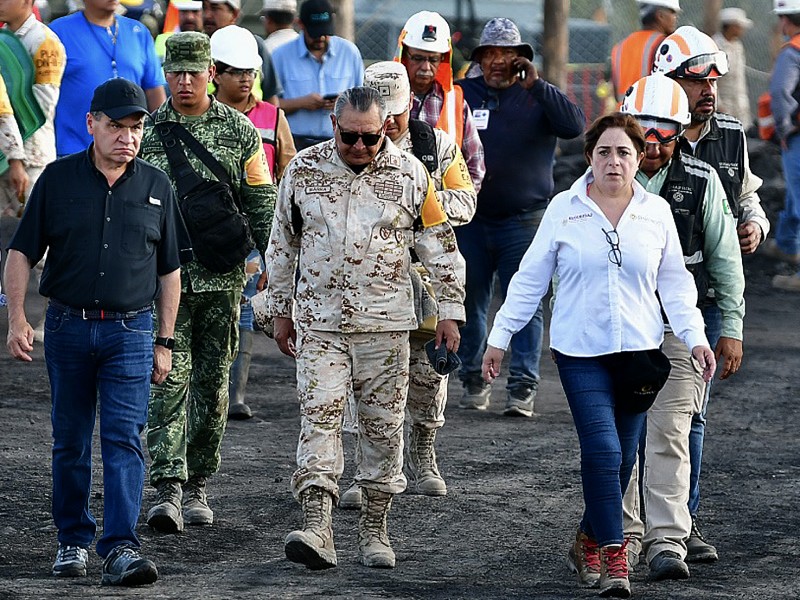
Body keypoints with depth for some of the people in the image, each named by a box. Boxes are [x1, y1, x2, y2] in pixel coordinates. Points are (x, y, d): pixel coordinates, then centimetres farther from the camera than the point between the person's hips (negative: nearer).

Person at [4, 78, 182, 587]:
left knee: (124, 440, -10)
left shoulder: (156, 187, 5)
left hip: (130, 331, -1)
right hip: (68, 328, 1)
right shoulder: (58, 179, 1)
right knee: (70, 442, 9)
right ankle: (73, 540, 21)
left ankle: (121, 548, -16)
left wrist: (164, 342, 8)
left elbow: (169, 272, 11)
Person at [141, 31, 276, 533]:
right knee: (169, 380, -11)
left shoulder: (240, 131, 3)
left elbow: (262, 203, 7)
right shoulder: (147, 131, 3)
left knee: (212, 383, 7)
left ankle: (198, 487, 18)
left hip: (222, 277, 1)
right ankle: (167, 489, -14)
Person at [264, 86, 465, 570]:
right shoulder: (304, 170, 1)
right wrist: (281, 309, 15)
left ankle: (375, 529, 15)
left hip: (385, 323, 0)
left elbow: (441, 247, 5)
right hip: (319, 321, 0)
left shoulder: (409, 174, -1)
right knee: (319, 417, -11)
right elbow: (283, 244, 12)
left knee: (383, 425, 4)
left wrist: (450, 311, 2)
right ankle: (317, 529, -19)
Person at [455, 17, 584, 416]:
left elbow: (574, 126, -13)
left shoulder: (537, 97, 3)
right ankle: (473, 380, 18)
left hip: (523, 220, -2)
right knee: (470, 304, 6)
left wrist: (536, 85, -17)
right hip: (470, 219, 2)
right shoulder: (461, 95, 8)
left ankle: (523, 387, -3)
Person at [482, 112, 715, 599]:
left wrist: (695, 336, -3)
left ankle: (590, 540, 28)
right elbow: (530, 279, 5)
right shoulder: (564, 209, 0)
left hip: (639, 351, 2)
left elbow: (674, 282, 9)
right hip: (579, 351, -2)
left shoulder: (656, 211, 5)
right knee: (602, 450, -14)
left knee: (623, 457, 7)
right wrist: (500, 337, 3)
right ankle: (614, 558, -10)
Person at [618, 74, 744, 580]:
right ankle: (625, 533, 18)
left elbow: (725, 258, 6)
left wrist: (732, 328, 4)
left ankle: (667, 541, -9)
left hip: (676, 328, -2)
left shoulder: (702, 182, -1)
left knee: (669, 435, -9)